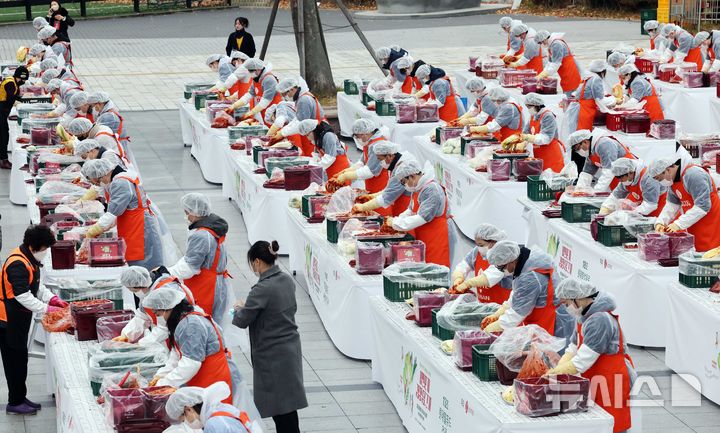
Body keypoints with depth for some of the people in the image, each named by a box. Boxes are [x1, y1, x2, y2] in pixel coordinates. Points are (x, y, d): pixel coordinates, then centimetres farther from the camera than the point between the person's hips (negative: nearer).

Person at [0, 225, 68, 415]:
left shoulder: (29, 259, 9)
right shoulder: (18, 264, -25)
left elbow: (35, 286, 18)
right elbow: (22, 295, -28)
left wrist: (52, 299, 4)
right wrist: (46, 309, -25)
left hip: (19, 319, 10)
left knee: (20, 358, 16)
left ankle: (20, 398, 25)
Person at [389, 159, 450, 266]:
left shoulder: (431, 190, -19)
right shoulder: (417, 189, 11)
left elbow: (422, 218, -23)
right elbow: (411, 210, 24)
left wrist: (396, 223, -16)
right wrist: (395, 220, 7)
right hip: (422, 240, 9)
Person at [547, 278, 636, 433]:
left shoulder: (599, 320, -22)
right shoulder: (584, 317, 9)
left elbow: (582, 362, -22)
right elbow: (573, 350, 11)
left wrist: (555, 373, -12)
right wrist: (555, 370, -3)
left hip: (612, 383, -9)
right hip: (596, 383, 9)